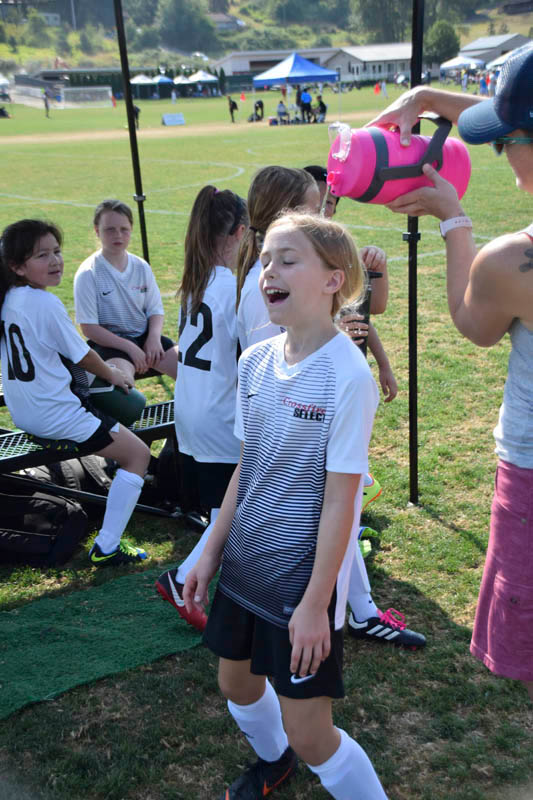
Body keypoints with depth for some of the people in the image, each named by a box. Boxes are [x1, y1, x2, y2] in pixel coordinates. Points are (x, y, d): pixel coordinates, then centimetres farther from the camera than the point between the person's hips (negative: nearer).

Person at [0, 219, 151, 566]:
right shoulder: (45, 303, -21)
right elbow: (83, 356, -12)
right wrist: (113, 375, 7)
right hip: (56, 416, -9)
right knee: (139, 453, -2)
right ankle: (106, 548, -6)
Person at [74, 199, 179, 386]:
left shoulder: (141, 267, 7)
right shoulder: (88, 273, -8)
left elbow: (155, 310, 11)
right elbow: (88, 328, -10)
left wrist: (154, 337, -11)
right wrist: (129, 347, -18)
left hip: (145, 337, 5)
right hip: (109, 343, -5)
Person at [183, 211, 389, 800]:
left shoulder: (347, 377, -21)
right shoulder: (255, 361, -1)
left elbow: (339, 500, -19)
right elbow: (245, 469, 8)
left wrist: (316, 603, -16)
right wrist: (211, 552, 10)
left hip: (305, 574, -7)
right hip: (246, 559, 7)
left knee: (308, 733, 0)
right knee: (236, 683, 24)